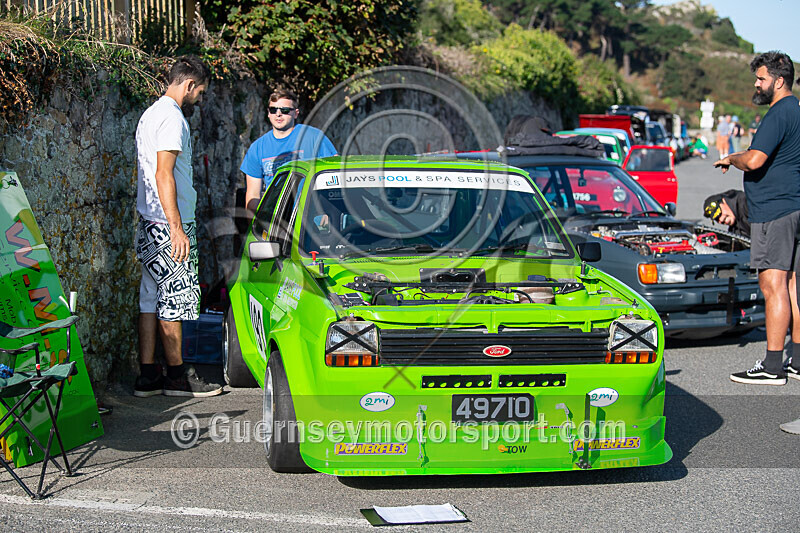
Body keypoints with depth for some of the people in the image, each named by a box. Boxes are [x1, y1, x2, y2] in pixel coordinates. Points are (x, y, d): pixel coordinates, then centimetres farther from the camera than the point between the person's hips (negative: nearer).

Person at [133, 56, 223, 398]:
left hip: (149, 225, 10)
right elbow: (164, 174, -20)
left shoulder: (151, 114, 19)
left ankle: (148, 376, 10)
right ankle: (177, 376, 2)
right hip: (168, 224, -10)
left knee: (152, 298, 9)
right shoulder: (172, 117, -13)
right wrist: (176, 226, -22)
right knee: (174, 298, -4)